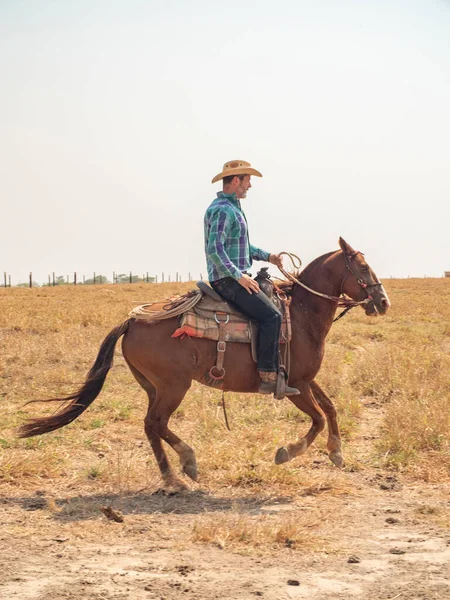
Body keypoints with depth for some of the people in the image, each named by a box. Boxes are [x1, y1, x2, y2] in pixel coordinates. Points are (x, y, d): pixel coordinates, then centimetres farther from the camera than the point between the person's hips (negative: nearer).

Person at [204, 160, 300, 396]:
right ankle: (268, 377, -21)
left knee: (277, 299, 18)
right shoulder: (223, 210, -15)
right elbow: (214, 249, -25)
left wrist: (267, 256, 15)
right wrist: (239, 275, -24)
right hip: (228, 280, -11)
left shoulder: (233, 208, 19)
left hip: (236, 277, 11)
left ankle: (275, 370, 19)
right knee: (271, 315, -20)